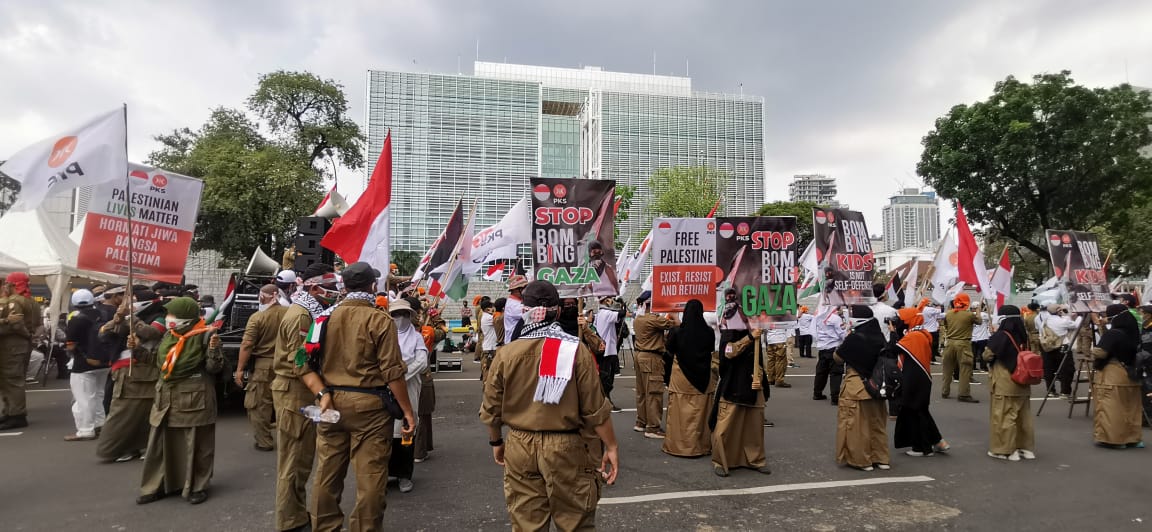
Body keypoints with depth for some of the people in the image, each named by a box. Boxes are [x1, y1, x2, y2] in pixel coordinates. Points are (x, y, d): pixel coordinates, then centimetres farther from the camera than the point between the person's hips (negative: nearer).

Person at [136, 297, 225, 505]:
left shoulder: (205, 335, -12)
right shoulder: (169, 335, 9)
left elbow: (213, 368, -12)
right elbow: (159, 361, 22)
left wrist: (214, 349, -30)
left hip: (194, 397, -7)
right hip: (166, 396, 7)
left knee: (195, 446, 3)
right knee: (160, 444, 13)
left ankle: (197, 487, 15)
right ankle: (156, 486, 26)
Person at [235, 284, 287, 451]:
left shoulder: (257, 317, -13)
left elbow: (247, 345, -14)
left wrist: (240, 369, -8)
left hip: (263, 366, -4)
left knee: (260, 405, 7)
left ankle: (264, 441, 11)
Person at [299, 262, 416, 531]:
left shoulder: (325, 317, 6)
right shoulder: (380, 320, -10)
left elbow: (306, 363, 0)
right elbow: (392, 372, -13)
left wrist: (322, 394, -4)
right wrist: (408, 411, -7)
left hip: (333, 401, 6)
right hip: (369, 404, -5)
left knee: (327, 473, 16)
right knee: (370, 477, 4)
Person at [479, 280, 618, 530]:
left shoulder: (506, 353, -6)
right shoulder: (576, 350, -12)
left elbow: (491, 408, 2)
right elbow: (595, 407, -10)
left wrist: (496, 442, 19)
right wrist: (611, 447, 3)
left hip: (520, 447, 2)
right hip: (565, 447, -2)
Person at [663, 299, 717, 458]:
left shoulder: (676, 332, -12)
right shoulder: (709, 332, -9)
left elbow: (669, 351, 4)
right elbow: (711, 351, 8)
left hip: (681, 379, -2)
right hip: (703, 378, 2)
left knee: (681, 413, 6)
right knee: (702, 413, 11)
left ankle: (680, 445, 10)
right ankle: (703, 445, 21)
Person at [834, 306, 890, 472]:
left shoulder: (854, 338, -19)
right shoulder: (879, 337, 0)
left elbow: (838, 358, -8)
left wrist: (844, 344, 4)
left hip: (856, 388, -7)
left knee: (857, 425, 3)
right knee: (877, 423, 16)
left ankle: (861, 460, 9)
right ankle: (880, 458, 23)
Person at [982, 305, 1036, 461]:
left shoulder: (1001, 335, -15)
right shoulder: (1024, 335, 4)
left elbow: (987, 355, -10)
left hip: (1004, 384, -7)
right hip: (1022, 382, 7)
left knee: (1004, 416, 0)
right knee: (1024, 416, 14)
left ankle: (1005, 450, 4)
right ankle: (1026, 448, 21)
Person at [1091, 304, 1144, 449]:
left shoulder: (1112, 334, -18)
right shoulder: (1133, 333, 5)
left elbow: (1100, 353, -23)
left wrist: (1093, 350, 0)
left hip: (1112, 377, -8)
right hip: (1130, 375, 8)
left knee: (1110, 408, -2)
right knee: (1130, 407, 14)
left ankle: (1111, 438, 0)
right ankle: (1133, 438, 19)